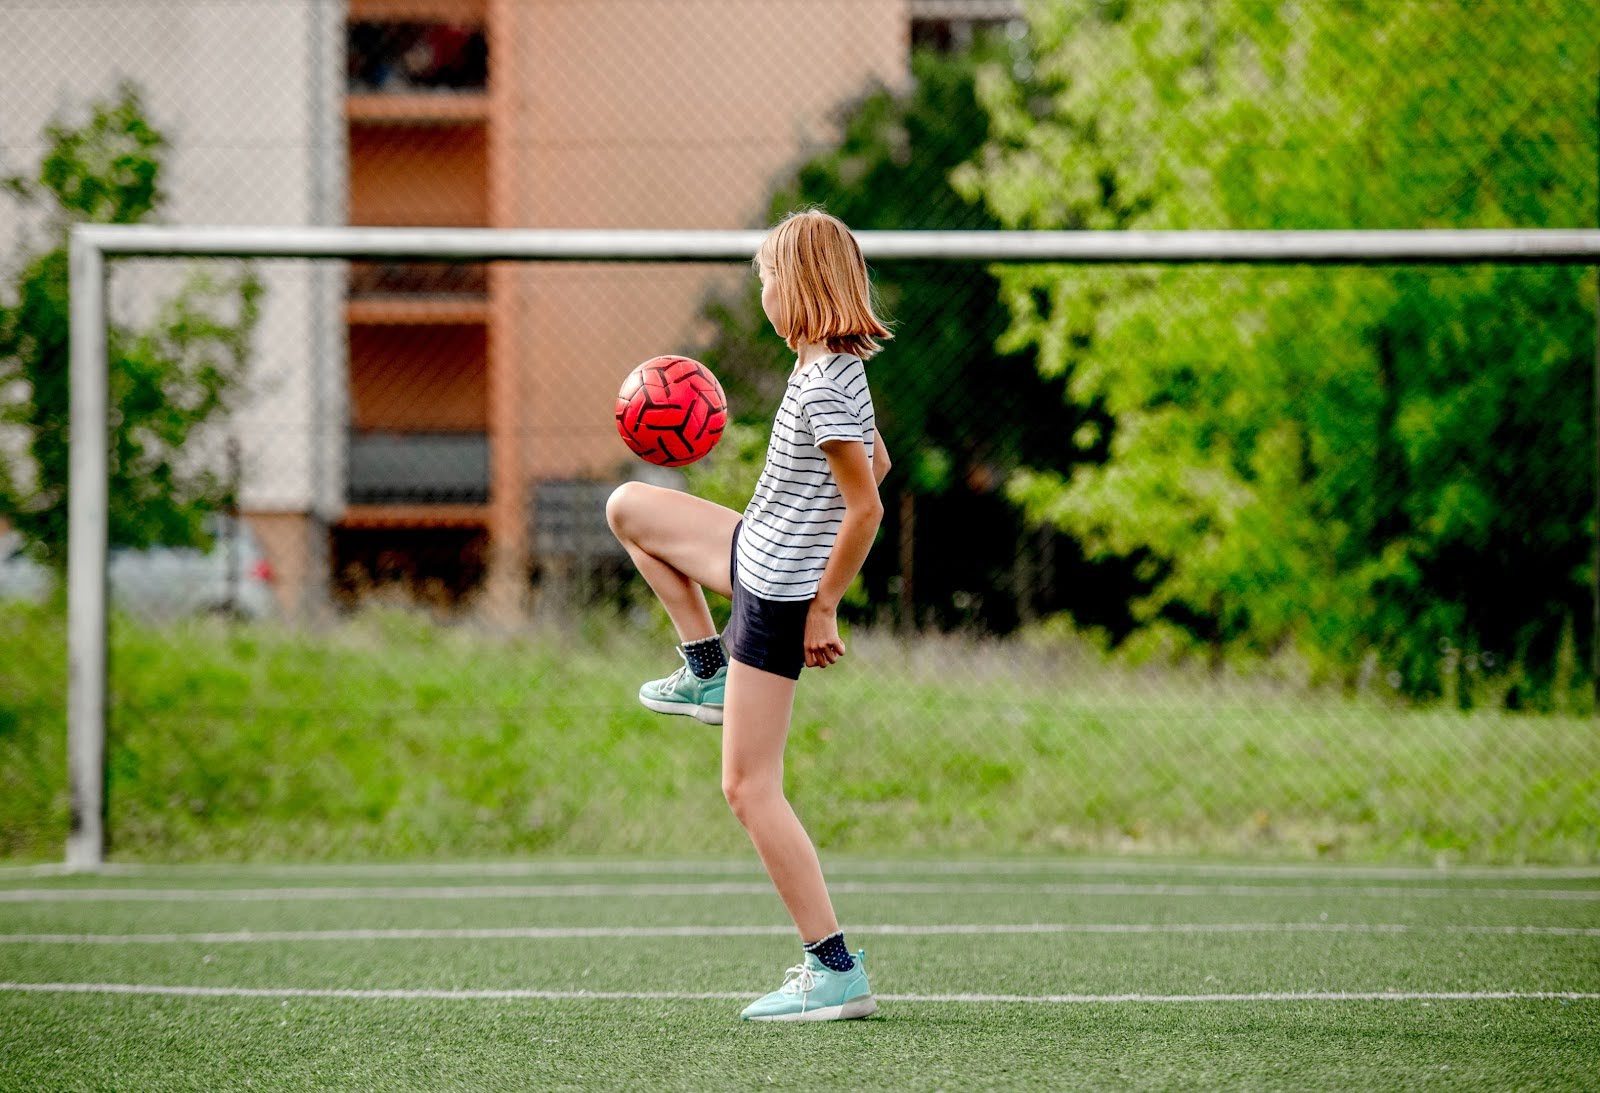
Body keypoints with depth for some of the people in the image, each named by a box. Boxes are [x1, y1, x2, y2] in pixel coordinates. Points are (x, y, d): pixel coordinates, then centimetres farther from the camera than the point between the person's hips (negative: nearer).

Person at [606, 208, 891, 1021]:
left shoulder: (824, 386, -25)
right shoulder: (841, 366, 4)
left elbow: (867, 506, -26)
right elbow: (878, 465, 17)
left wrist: (824, 606, -19)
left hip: (780, 591, -10)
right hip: (755, 551, 10)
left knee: (749, 787, -7)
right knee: (628, 507, 24)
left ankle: (835, 971, -6)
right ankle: (709, 674, 28)